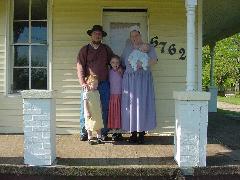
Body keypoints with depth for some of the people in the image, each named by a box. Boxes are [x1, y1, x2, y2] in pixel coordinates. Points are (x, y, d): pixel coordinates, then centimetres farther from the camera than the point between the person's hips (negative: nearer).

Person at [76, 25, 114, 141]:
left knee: (104, 109, 4)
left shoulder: (106, 49, 15)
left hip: (104, 84, 2)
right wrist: (83, 83, -12)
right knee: (85, 109, -3)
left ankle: (103, 133, 13)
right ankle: (84, 133, 6)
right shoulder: (84, 50, 7)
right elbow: (80, 67, -1)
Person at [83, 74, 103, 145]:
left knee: (98, 126, 11)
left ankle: (99, 138, 22)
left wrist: (100, 110, 14)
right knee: (90, 127, 4)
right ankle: (90, 138, 14)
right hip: (90, 114, -6)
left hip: (98, 113, 6)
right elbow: (85, 103, -13)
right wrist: (87, 112, -17)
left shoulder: (97, 92, 7)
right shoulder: (86, 93, -12)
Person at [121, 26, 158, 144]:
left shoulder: (148, 47, 6)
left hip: (143, 78, -3)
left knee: (142, 104, -6)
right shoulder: (127, 47, 17)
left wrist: (142, 64, -20)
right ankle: (133, 133, 5)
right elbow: (122, 61, 25)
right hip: (129, 79, 3)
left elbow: (154, 60, -9)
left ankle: (142, 133, 0)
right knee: (130, 105, -1)